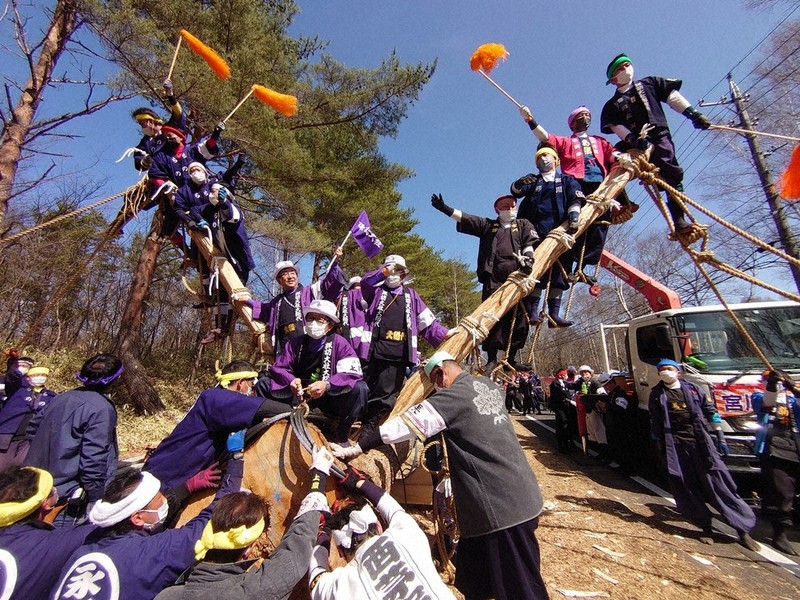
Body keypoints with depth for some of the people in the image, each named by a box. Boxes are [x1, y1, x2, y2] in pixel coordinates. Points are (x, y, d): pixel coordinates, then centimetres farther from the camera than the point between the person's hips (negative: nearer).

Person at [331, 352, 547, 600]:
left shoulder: (452, 396, -17)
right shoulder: (488, 385, 6)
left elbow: (404, 425, -19)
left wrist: (354, 449, -14)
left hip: (501, 507, -8)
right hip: (520, 496, 8)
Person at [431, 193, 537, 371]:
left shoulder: (523, 225, 24)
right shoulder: (487, 225, 24)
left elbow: (530, 242, 6)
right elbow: (463, 218, 17)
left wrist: (527, 257, -14)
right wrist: (445, 208, 5)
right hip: (493, 278, 0)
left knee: (518, 319, -4)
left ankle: (511, 359, 5)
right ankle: (491, 359, -5)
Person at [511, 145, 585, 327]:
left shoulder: (566, 180, 21)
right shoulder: (532, 180, 22)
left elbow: (575, 200, 5)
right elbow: (516, 191, 2)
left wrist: (574, 217, -14)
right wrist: (519, 183, -21)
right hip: (537, 232, -1)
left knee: (559, 274, -4)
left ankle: (554, 314, -3)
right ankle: (533, 311, -13)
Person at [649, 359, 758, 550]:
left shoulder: (692, 389, 6)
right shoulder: (657, 395, 3)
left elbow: (711, 412, 11)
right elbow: (655, 424, 5)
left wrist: (720, 438, 6)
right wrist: (661, 448, 3)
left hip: (701, 443, 1)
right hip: (676, 447, 0)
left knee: (718, 484, 2)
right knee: (686, 488, 2)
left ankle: (743, 530, 14)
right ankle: (706, 527, 18)